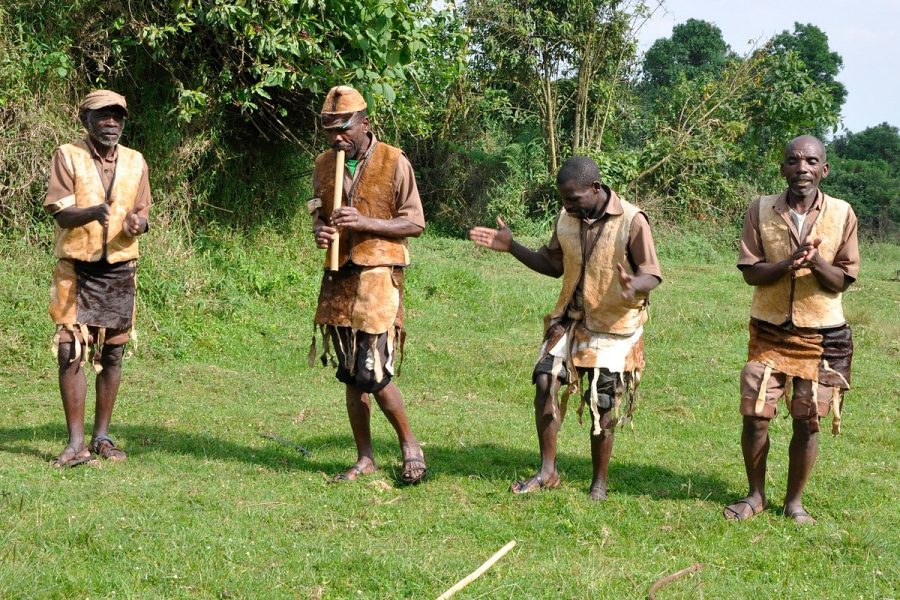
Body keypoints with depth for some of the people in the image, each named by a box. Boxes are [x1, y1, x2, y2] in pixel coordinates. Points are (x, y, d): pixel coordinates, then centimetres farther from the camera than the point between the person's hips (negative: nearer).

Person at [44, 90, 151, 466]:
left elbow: (143, 213, 9)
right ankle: (76, 442, -3)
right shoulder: (67, 156, -3)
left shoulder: (135, 162, 8)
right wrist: (93, 212, -32)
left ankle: (102, 437, 16)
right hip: (76, 269, -3)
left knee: (111, 354, 6)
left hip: (120, 269, 3)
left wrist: (137, 223, -16)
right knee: (71, 352, -7)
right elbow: (59, 211, -11)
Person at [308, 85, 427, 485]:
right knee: (350, 375, 9)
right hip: (339, 276, 6)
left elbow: (415, 224, -5)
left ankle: (409, 444, 11)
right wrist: (320, 231, -5)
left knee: (374, 372, -11)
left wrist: (365, 223, -19)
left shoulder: (394, 163, -7)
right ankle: (364, 458, 19)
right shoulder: (324, 164, 9)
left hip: (378, 276, -5)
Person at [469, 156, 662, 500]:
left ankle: (599, 483, 19)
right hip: (571, 320, 5)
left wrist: (633, 287, -39)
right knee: (546, 381, -11)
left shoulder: (631, 221, -17)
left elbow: (651, 275, -15)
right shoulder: (567, 218, 2)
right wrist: (512, 247, 2)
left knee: (603, 408, 2)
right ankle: (547, 472, 0)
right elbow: (553, 264, 14)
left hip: (614, 328, -5)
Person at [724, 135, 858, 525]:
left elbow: (842, 281, -4)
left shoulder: (842, 214, -4)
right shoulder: (760, 210, -3)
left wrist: (816, 262, -25)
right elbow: (750, 272, -6)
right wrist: (789, 262, -24)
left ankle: (794, 501, 20)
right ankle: (755, 496, 18)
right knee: (755, 417, -1)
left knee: (807, 421, 4)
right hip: (769, 332, 0)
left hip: (822, 337, 0)